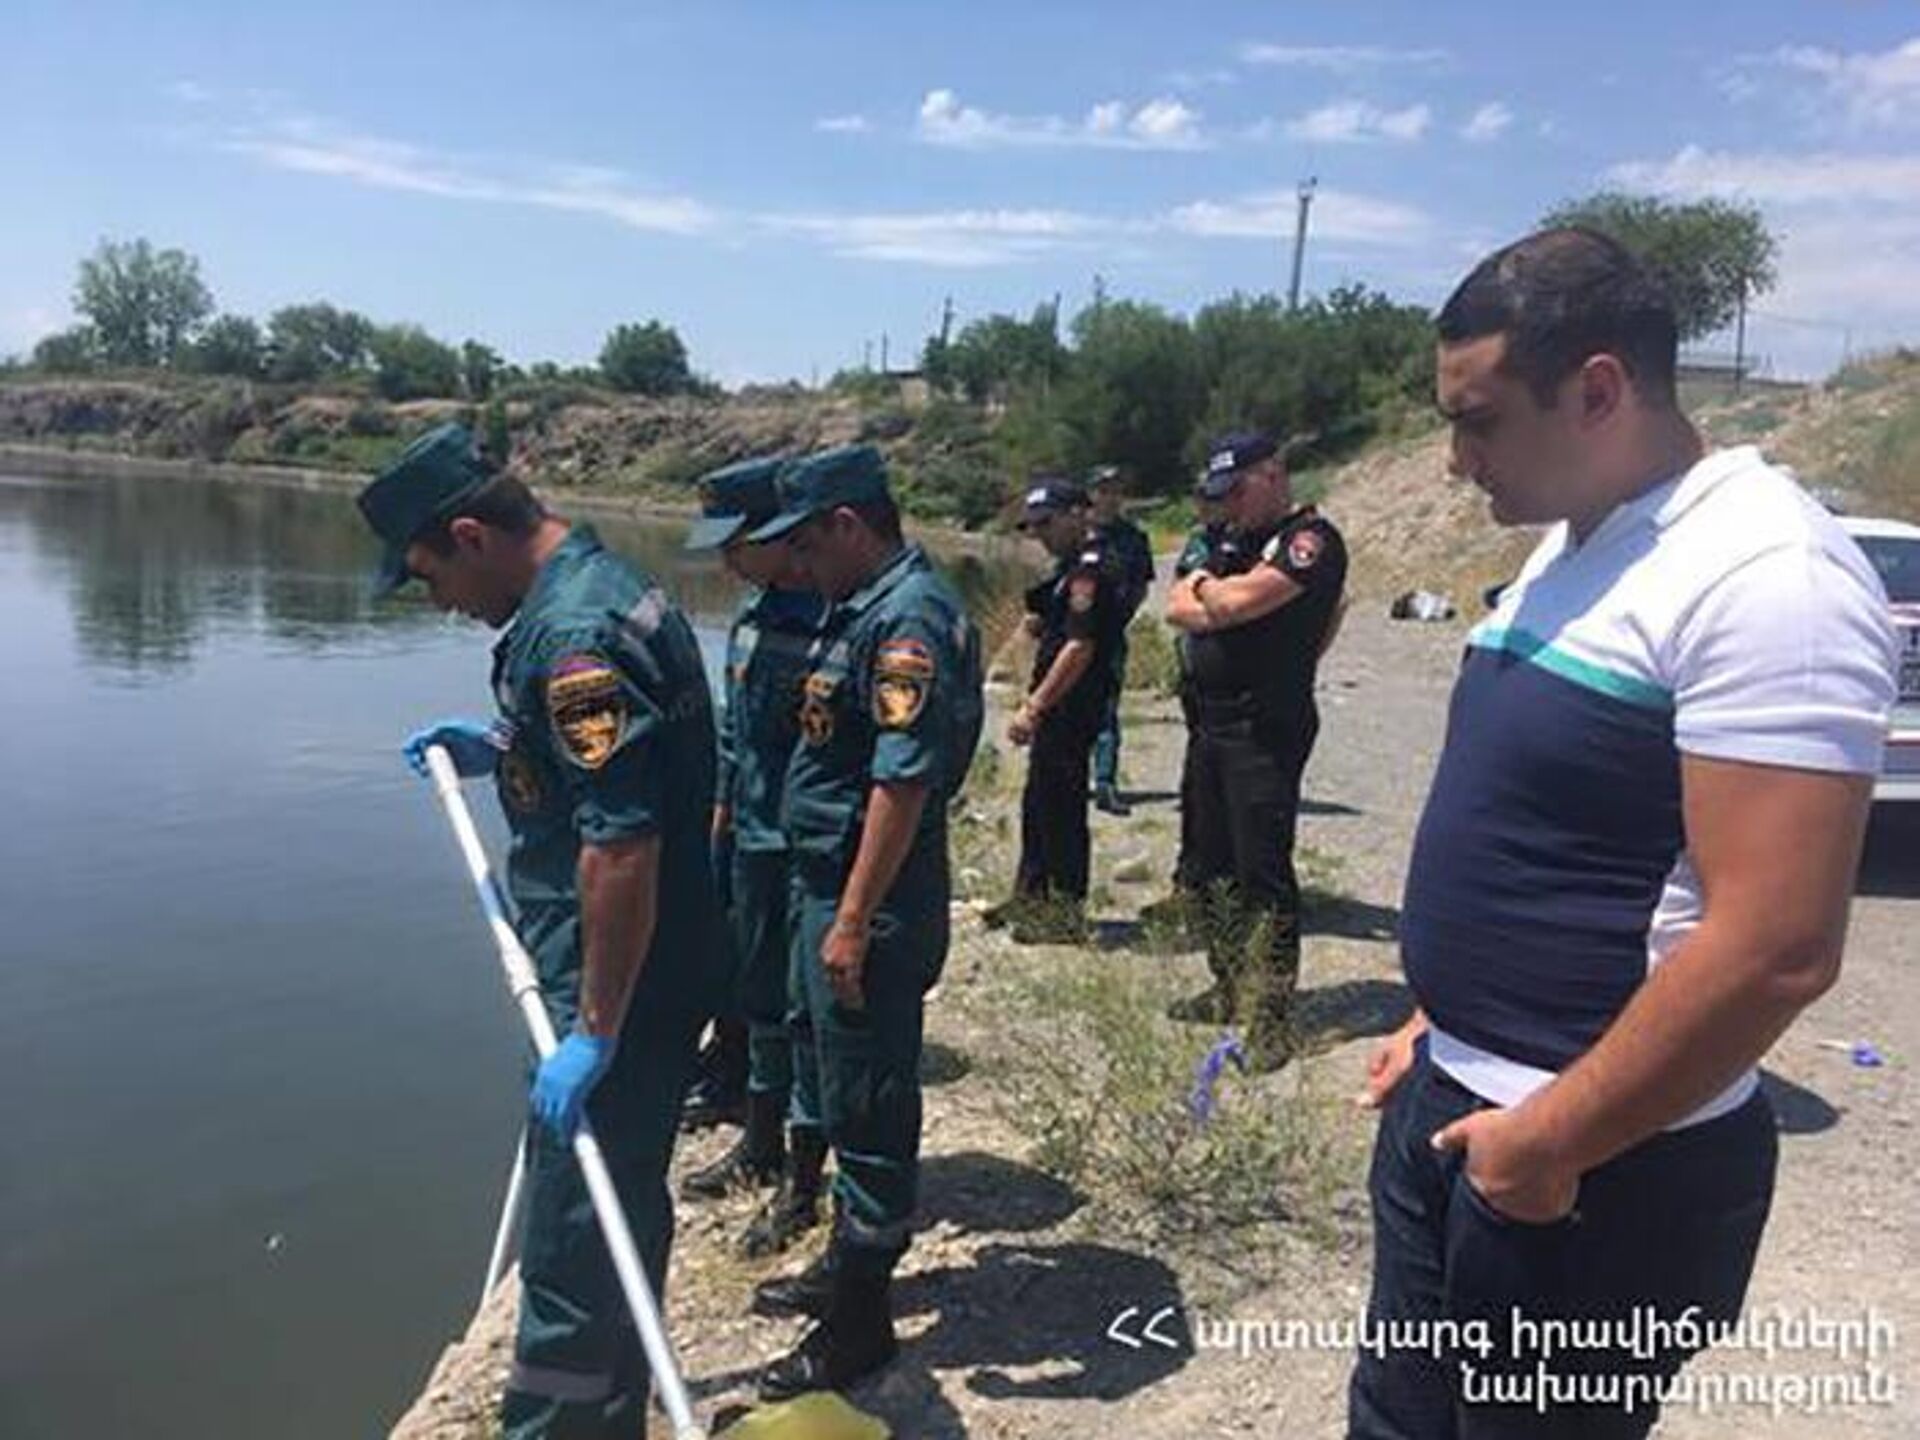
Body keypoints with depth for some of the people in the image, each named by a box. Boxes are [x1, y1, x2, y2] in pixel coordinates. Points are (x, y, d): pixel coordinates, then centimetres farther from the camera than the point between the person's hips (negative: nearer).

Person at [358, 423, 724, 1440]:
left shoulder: (573, 637, -23)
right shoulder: (608, 585, 9)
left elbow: (623, 851, -28)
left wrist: (593, 1031, -22)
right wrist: (501, 750, 14)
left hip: (616, 982, -11)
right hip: (657, 970, 11)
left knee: (572, 1242, 3)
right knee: (623, 1210, 23)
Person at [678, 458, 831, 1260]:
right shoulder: (753, 612, 8)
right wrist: (722, 816, 19)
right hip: (752, 840, 8)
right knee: (759, 998, 20)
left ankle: (802, 1185, 18)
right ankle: (762, 1145, 38)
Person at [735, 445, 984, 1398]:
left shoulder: (909, 620, -19)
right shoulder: (864, 606, 13)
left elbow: (904, 782, -25)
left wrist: (854, 920, -23)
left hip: (869, 902, -10)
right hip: (829, 885, 10)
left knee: (868, 1104, 3)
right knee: (852, 1091, 21)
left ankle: (858, 1322, 18)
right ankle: (850, 1265, 39)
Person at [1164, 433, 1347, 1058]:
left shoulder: (1311, 539, -10)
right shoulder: (1240, 542, 19)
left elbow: (1237, 600, -22)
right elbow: (1177, 608, 12)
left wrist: (1207, 587, -2)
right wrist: (1217, 602, -5)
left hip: (1265, 730, -9)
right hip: (1211, 723, 9)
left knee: (1262, 873, -7)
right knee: (1211, 866, 14)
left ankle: (1268, 1014, 0)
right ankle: (1230, 989, 26)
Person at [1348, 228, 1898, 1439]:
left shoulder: (1764, 575, -22)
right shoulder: (1572, 547, 7)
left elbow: (1775, 948, -27)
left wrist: (1550, 1146, -19)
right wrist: (1444, 1023, 15)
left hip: (1602, 1170, -8)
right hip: (1453, 1104, 9)